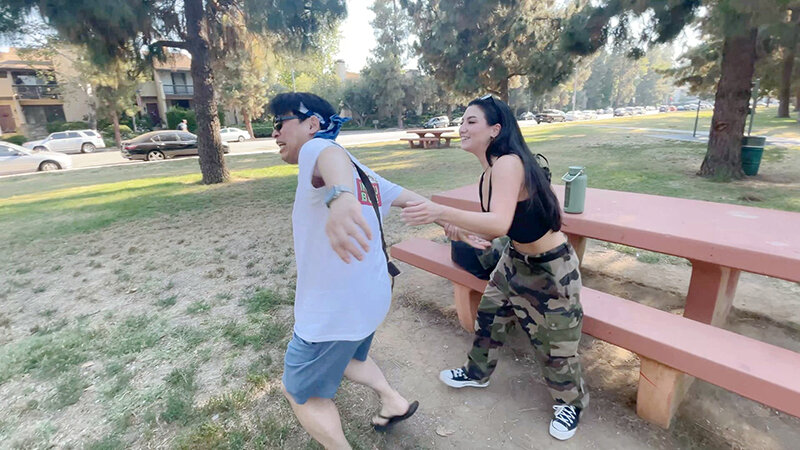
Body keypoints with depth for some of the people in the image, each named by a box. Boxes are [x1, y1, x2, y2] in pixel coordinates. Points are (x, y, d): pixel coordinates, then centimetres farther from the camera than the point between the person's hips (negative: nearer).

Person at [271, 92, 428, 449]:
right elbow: (413, 200, 16)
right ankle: (394, 402, 40)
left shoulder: (316, 146, -12)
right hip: (371, 298, 9)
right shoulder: (362, 172, 14)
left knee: (299, 391, 15)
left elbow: (333, 155, -38)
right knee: (344, 355, 35)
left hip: (335, 308, -9)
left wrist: (340, 196, -61)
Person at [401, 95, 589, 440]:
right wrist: (466, 234, -14)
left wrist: (441, 212, -47)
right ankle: (477, 373, 47)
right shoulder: (489, 171, -1)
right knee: (489, 316, 20)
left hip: (551, 268, -8)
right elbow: (495, 224, 3)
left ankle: (571, 402, 40)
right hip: (515, 258, 9)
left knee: (555, 342, 10)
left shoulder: (508, 163, -29)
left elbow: (500, 223, -42)